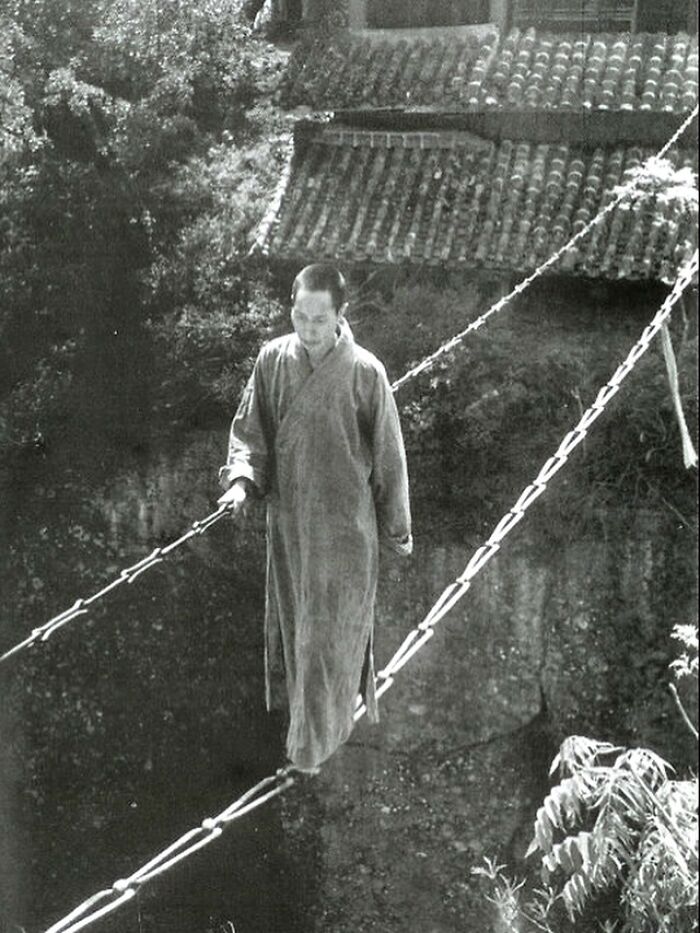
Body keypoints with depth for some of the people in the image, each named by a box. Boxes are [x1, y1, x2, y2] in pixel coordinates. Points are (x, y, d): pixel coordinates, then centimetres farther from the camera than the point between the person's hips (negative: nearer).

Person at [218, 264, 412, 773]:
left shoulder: (366, 373, -16)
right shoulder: (273, 359, -7)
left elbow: (388, 456, -7)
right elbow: (249, 431, 3)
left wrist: (397, 529, 1)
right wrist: (241, 479, -17)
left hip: (344, 526, -4)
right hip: (288, 518, 4)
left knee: (330, 632, 5)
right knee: (292, 623, 19)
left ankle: (316, 743, 20)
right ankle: (301, 708, 41)